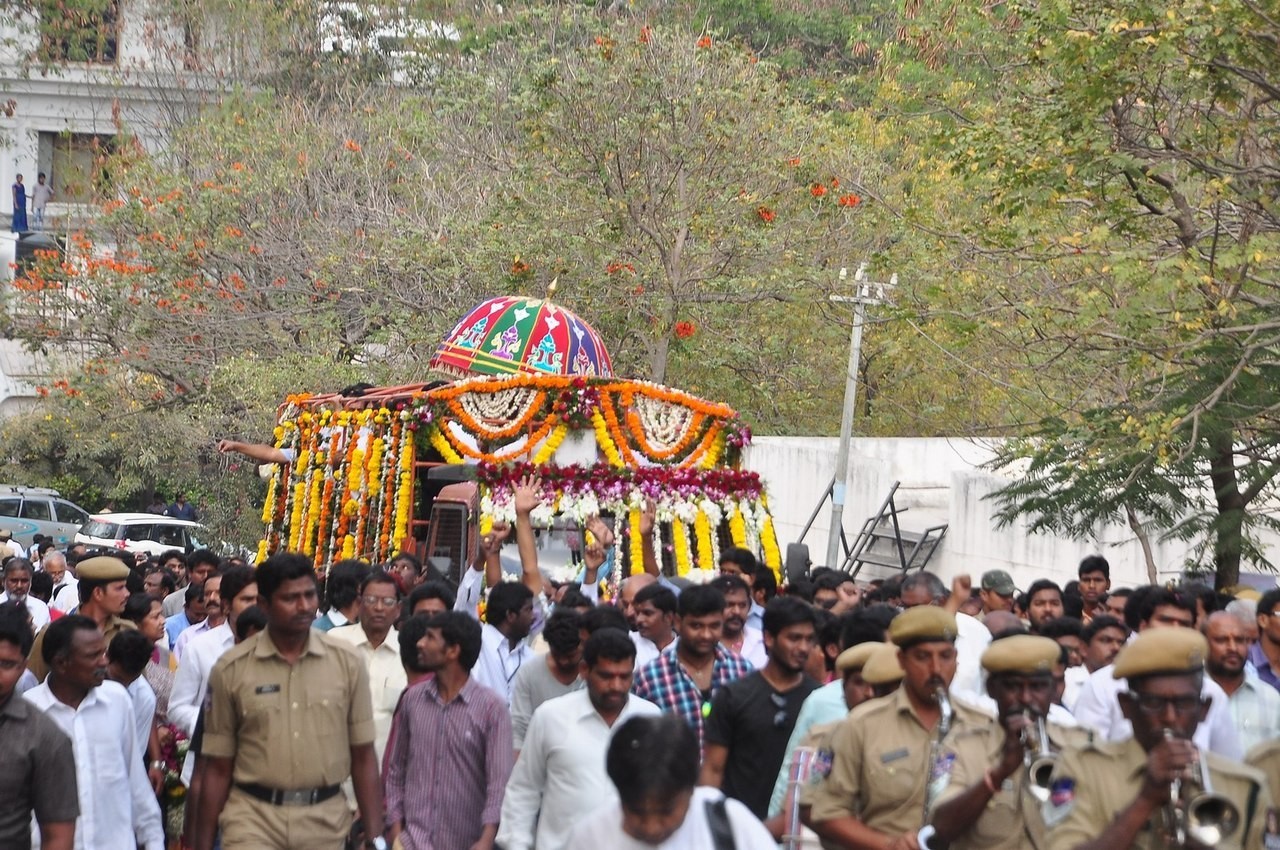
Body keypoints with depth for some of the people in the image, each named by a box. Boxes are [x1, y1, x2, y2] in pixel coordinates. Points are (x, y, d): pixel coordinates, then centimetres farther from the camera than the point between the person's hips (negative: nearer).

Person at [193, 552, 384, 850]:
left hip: (326, 821, 1)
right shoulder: (231, 669, -1)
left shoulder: (346, 663, 2)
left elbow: (363, 756, 4)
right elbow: (218, 767, 3)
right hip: (253, 819, -1)